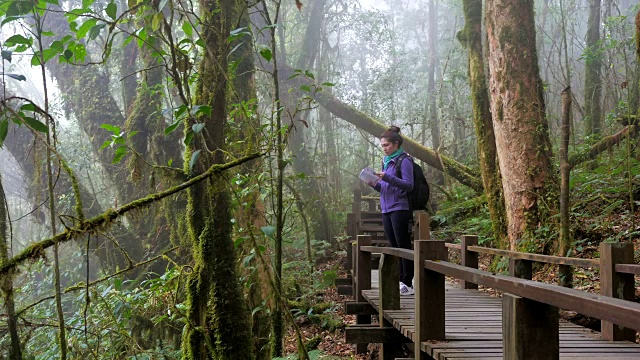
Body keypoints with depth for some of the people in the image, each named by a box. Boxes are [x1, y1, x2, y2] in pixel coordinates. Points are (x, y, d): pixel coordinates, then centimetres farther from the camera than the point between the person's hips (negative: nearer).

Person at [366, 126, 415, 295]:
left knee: (404, 246, -5)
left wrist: (387, 178, -23)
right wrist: (375, 185, 0)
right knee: (394, 246, 9)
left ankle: (408, 283, -2)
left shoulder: (404, 161, -6)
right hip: (386, 209, 8)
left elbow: (409, 185, -14)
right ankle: (400, 280, 14)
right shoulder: (386, 161, 17)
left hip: (400, 209, -8)